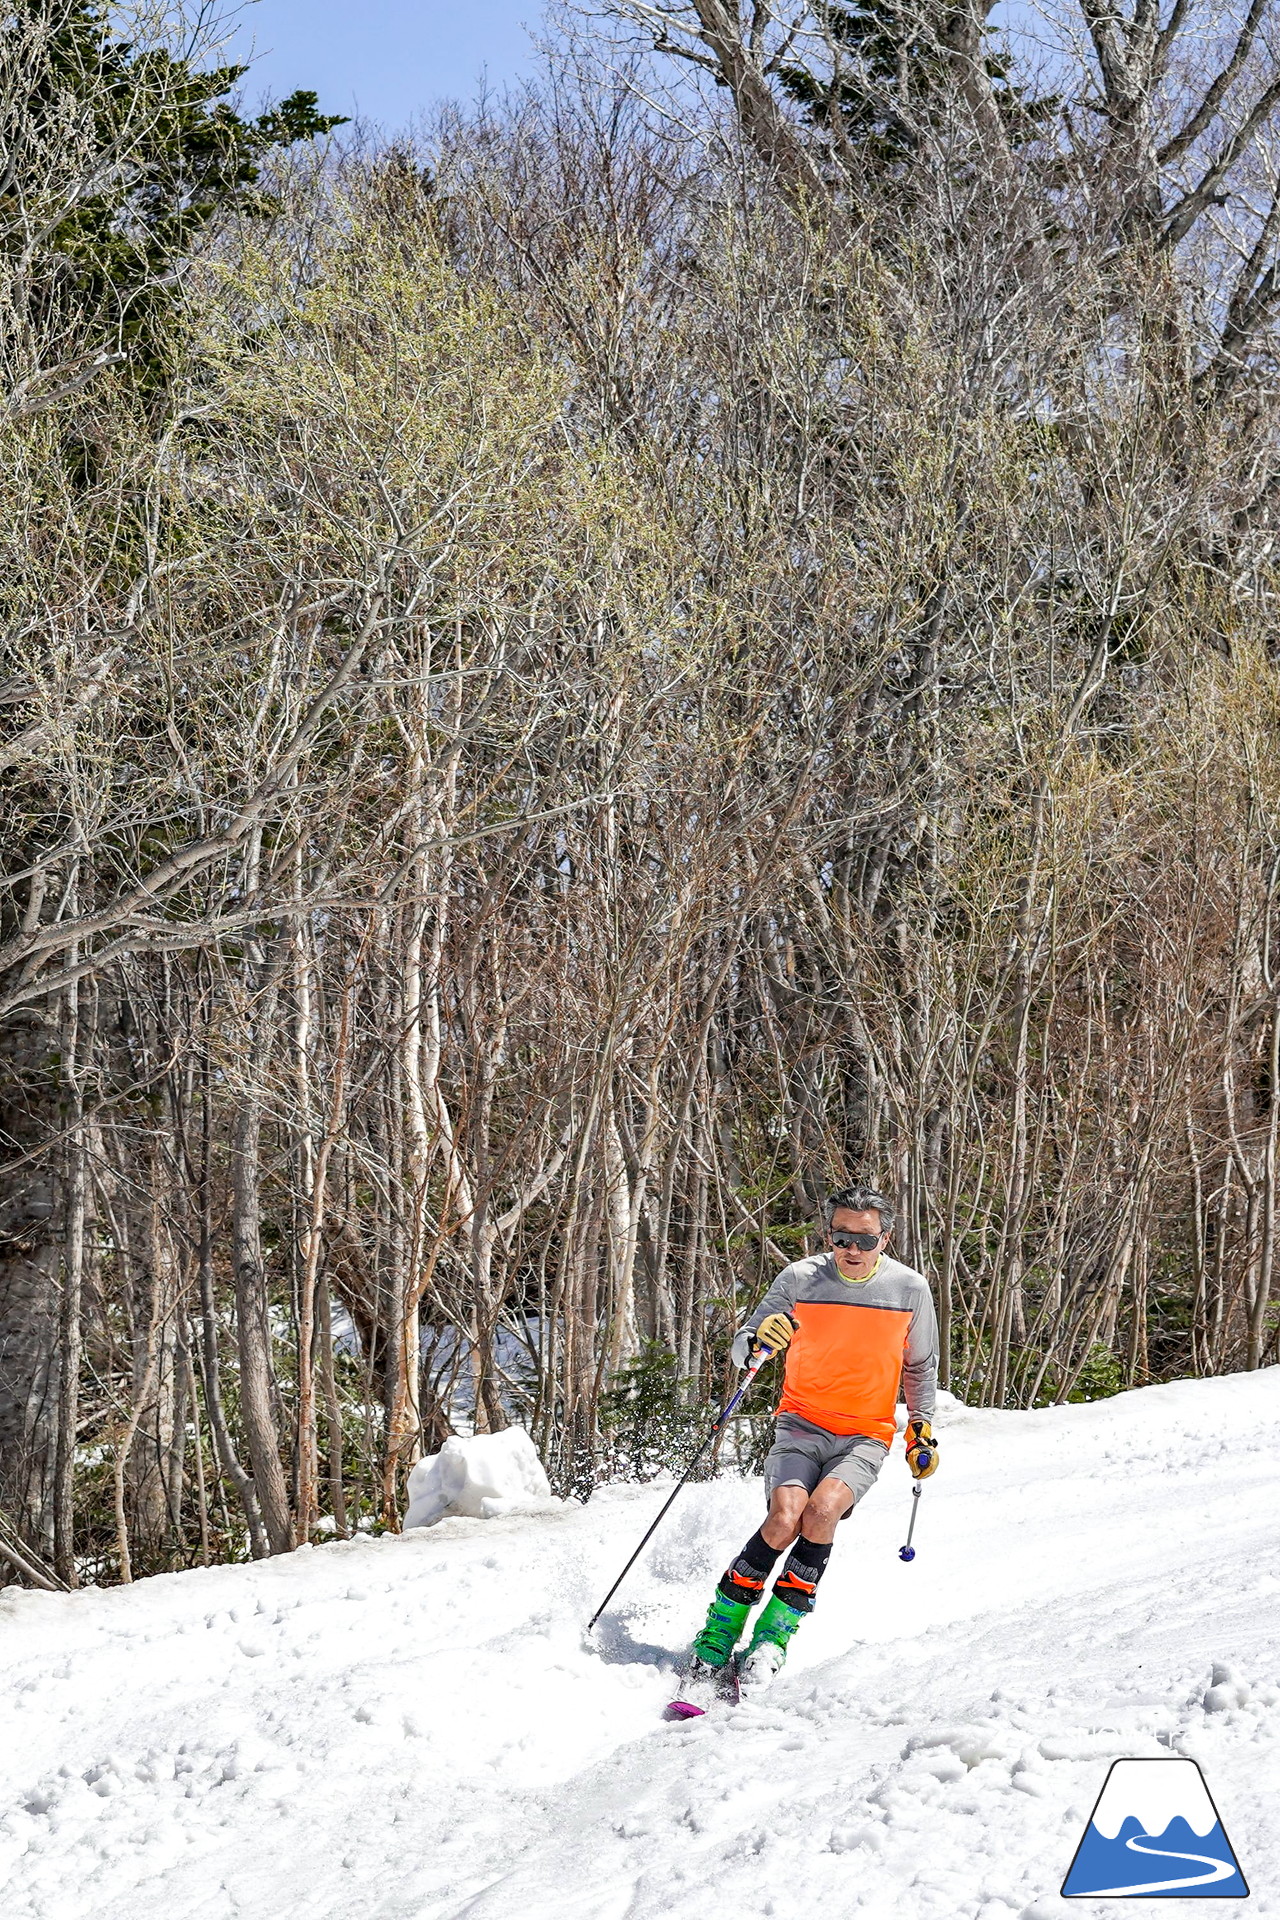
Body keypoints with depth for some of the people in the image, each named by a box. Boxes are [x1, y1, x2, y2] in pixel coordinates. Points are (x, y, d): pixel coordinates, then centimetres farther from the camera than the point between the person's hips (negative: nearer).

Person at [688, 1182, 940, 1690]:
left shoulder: (910, 1289, -3)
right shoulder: (801, 1278, -7)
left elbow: (920, 1367, 14)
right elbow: (742, 1349, -2)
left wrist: (921, 1430, 9)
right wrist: (759, 1340, -24)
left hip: (865, 1436, 0)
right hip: (802, 1424, 0)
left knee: (822, 1511, -29)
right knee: (785, 1518, -26)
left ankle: (776, 1632, -18)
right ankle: (720, 1629, -9)